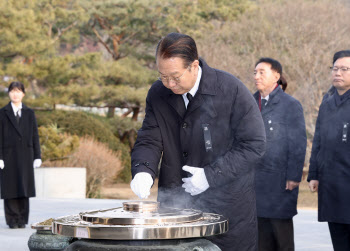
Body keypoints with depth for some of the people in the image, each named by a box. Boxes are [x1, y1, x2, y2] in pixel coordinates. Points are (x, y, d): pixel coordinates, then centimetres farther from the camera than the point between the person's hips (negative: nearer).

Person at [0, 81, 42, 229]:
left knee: (24, 188, 1)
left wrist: (37, 156, 2)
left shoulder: (29, 113, 10)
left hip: (25, 155, 2)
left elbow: (34, 135, 8)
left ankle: (22, 220, 6)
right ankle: (12, 220, 3)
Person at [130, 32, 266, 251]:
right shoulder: (157, 95, 3)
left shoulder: (231, 90, -12)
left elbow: (254, 145, -10)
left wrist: (211, 175, -16)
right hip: (175, 206, 4)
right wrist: (143, 171, -18)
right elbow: (149, 140, 5)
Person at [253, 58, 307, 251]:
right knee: (261, 233, 8)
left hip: (279, 181, -5)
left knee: (281, 227, 0)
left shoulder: (291, 105, -4)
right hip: (255, 180, 5)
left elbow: (298, 144, -7)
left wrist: (293, 177, -12)